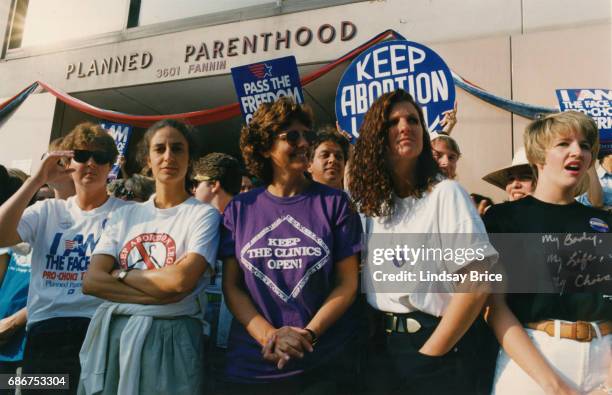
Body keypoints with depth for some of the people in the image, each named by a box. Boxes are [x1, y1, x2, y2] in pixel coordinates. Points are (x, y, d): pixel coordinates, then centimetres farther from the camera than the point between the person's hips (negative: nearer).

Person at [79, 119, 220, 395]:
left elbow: (181, 280, -18)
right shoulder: (125, 214, 9)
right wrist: (158, 294, -14)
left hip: (168, 336, -4)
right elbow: (92, 282, -2)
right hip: (110, 332, 4)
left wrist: (120, 274, -5)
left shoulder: (204, 214, -4)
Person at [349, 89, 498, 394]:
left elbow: (475, 287, -16)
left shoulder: (445, 193, -12)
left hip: (440, 348, -4)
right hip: (381, 347, 5)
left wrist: (427, 356, -13)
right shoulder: (369, 201, 3)